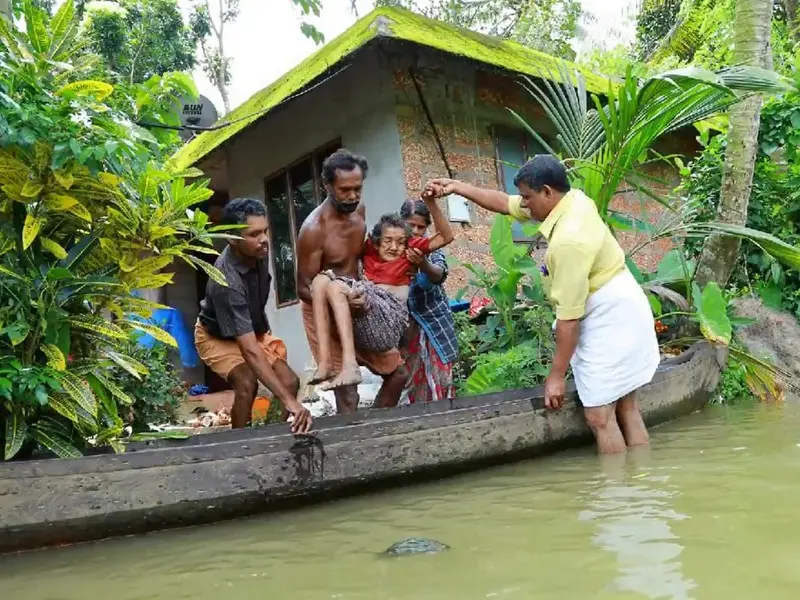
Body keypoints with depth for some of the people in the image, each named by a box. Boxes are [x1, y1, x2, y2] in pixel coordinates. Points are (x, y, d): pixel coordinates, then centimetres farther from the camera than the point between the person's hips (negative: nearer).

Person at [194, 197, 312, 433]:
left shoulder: (257, 253, -20)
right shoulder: (226, 281, -41)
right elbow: (250, 350, -46)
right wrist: (289, 402, -52)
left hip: (253, 330, 6)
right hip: (217, 337, -6)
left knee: (290, 382, -9)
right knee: (247, 383, -31)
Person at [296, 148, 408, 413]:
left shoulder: (359, 211, 0)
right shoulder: (314, 228, -22)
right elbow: (304, 288, -19)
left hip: (356, 307, 8)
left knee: (398, 372, 11)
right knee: (347, 393, -9)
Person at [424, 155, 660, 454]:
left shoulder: (568, 241, -27)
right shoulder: (572, 199, 1)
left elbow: (569, 317, -25)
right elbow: (506, 204, 13)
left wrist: (556, 376, -17)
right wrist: (456, 187, 13)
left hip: (609, 320, -10)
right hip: (616, 314, 10)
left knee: (599, 417, -7)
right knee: (625, 408, 13)